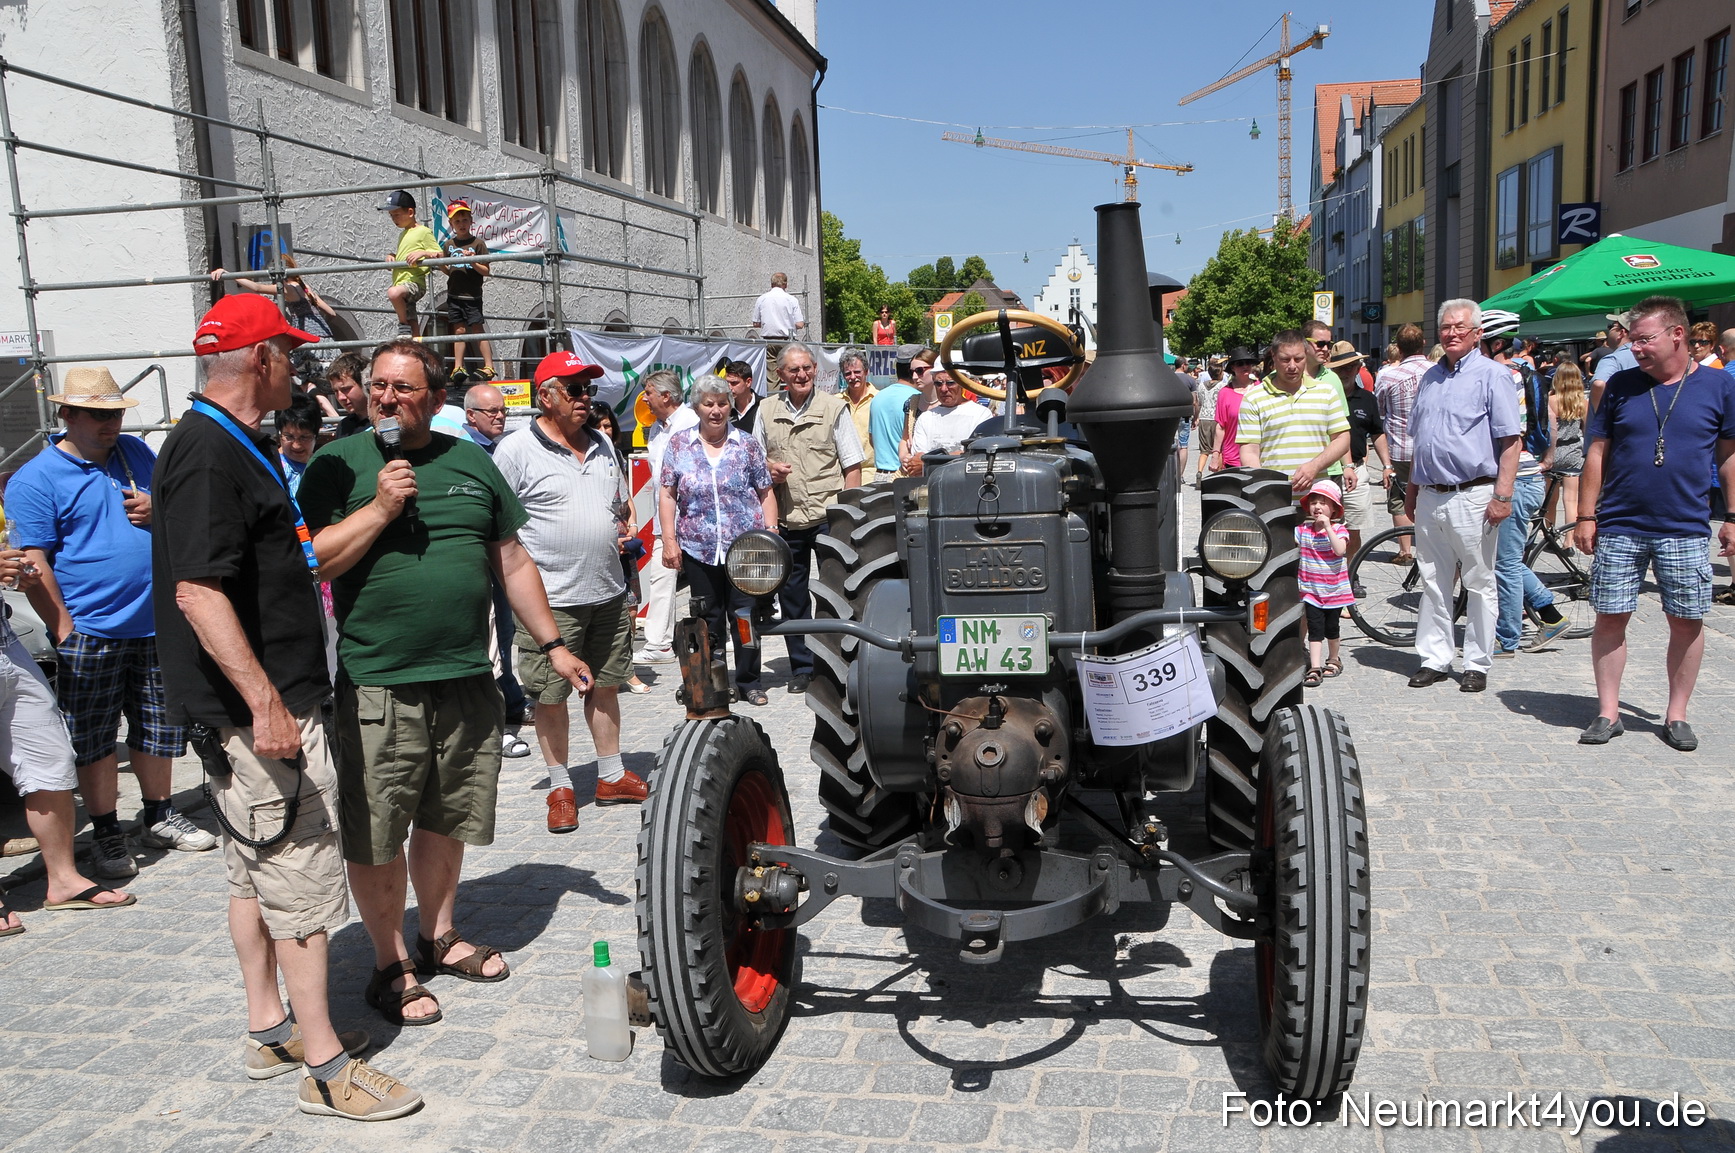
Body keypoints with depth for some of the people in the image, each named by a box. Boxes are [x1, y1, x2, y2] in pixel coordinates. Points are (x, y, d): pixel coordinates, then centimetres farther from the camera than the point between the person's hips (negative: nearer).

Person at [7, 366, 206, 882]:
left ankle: (159, 816, 30)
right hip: (91, 633, -5)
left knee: (157, 728, 14)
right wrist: (65, 631, -15)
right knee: (93, 740, 5)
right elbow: (33, 563, -11)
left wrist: (160, 509, -3)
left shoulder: (135, 453, 10)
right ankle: (105, 832, 18)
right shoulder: (35, 480, -7)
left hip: (156, 626, 5)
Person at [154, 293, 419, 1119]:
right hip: (259, 709, -11)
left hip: (256, 705, 11)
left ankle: (270, 1028, 31)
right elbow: (198, 591, -26)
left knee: (253, 869, 17)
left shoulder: (234, 445, 14)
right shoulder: (209, 454, -19)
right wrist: (264, 702, -29)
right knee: (303, 877, -4)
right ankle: (324, 1066, 6)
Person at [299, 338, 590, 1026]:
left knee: (446, 821, 17)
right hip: (377, 686, -3)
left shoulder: (472, 463, 11)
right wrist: (379, 508, -17)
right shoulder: (339, 464, -1)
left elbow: (512, 562, 15)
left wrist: (552, 645, 14)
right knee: (375, 838, 4)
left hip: (468, 683, 4)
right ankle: (391, 964, 22)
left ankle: (440, 938, 36)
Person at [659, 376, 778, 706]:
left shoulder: (747, 444, 5)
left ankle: (749, 682, 13)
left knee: (745, 614, 0)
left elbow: (766, 493, 7)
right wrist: (669, 540, -2)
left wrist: (770, 531, -2)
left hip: (745, 547, -1)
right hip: (698, 549, 1)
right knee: (707, 618, 9)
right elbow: (667, 494, 5)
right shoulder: (679, 444, 5)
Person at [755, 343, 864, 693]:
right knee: (791, 595, 9)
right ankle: (801, 667, 20)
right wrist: (768, 468, -4)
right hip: (785, 518, 3)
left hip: (828, 516, -3)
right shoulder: (767, 410, 9)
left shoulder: (833, 407, 2)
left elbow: (852, 466, 2)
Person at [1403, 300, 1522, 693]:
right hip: (1429, 497, 6)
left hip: (1473, 496, -6)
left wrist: (1502, 494, -16)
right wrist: (1412, 489, 18)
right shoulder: (1430, 377, 16)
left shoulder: (1493, 375, -4)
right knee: (1433, 583, 10)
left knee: (1480, 585, 3)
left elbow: (1510, 440, -9)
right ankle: (1434, 659, 18)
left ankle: (1477, 664, 12)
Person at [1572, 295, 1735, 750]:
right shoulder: (1621, 385, 3)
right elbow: (1597, 452, 5)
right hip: (1618, 528, 1)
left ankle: (1676, 715, 18)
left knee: (1686, 623, 5)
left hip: (1685, 530, 0)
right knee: (1610, 619, 2)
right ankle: (1608, 712, 13)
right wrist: (1586, 516, 1)